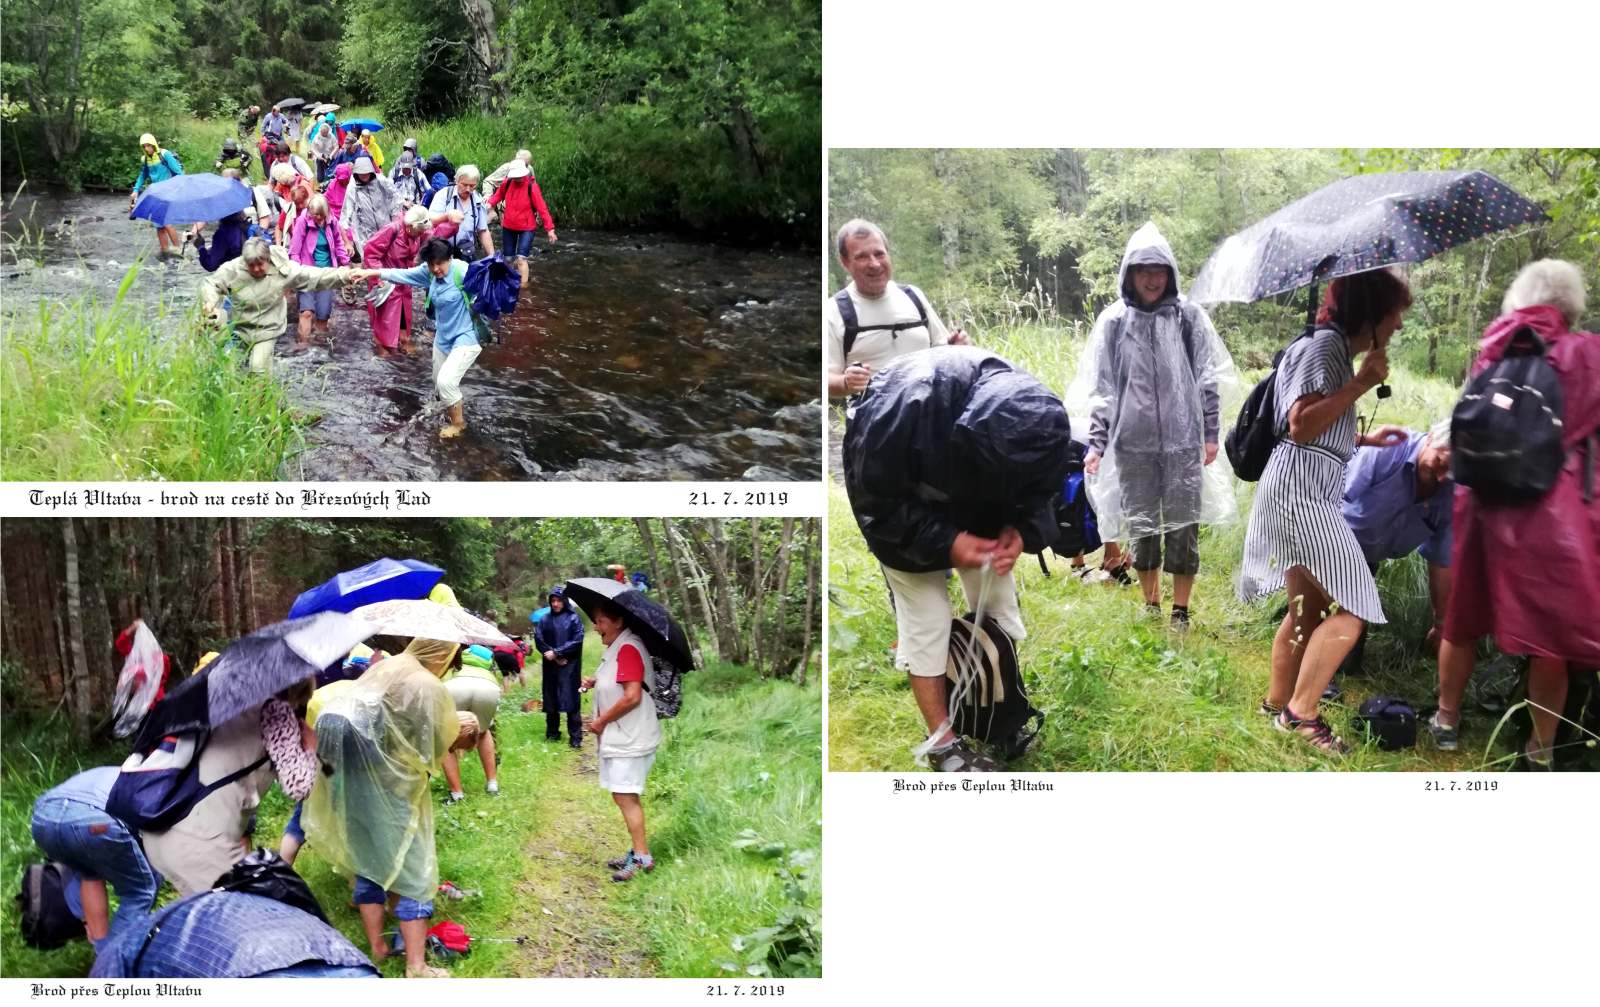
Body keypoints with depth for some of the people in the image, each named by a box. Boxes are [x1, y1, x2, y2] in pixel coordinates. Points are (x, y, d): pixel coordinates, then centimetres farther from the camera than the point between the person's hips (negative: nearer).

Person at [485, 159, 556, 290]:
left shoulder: (531, 186, -18)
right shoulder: (508, 182, -5)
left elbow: (542, 208, -19)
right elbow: (499, 194, 14)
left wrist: (550, 228, -22)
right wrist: (490, 203, -7)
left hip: (526, 228, -5)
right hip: (508, 227, 5)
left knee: (521, 258, -16)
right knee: (509, 258, 16)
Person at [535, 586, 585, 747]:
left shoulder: (573, 618, 0)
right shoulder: (545, 620, 8)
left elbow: (577, 641, -7)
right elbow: (539, 640, 2)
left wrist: (557, 652, -12)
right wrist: (552, 656, -9)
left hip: (569, 666, -3)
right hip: (550, 666, 3)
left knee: (571, 699, -7)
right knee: (551, 699, 7)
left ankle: (575, 737, -6)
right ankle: (552, 733, 19)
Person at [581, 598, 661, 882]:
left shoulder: (628, 649, -18)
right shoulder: (615, 648, 13)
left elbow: (632, 696, -24)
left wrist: (601, 720, -14)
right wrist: (595, 682, 7)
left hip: (631, 739, -10)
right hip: (619, 738, 10)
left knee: (625, 796, -8)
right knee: (626, 796, 13)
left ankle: (642, 857, -4)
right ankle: (638, 851, 21)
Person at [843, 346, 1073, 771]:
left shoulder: (1030, 414, -29)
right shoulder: (901, 409, -43)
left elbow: (1039, 486, -8)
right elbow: (875, 501, -27)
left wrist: (1021, 529, -27)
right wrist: (944, 543, -34)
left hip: (977, 499, 4)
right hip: (901, 505, -4)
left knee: (999, 605, 6)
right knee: (925, 616, -5)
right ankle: (943, 741, 8)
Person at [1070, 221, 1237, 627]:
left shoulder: (1188, 316, 2)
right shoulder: (1114, 321, 3)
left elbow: (1208, 380, 6)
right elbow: (1101, 389, 6)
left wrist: (1210, 434, 1)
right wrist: (1096, 443, 1)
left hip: (1183, 441, -1)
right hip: (1132, 442, 1)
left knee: (1183, 526, 2)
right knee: (1141, 525, 9)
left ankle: (1181, 609, 14)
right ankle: (1151, 605, 25)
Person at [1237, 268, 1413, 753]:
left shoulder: (1334, 348, 21)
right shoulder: (1326, 346, -10)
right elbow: (1301, 425, -20)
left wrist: (1365, 439, 30)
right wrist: (1362, 382, -16)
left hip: (1308, 492, 11)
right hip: (1300, 489, -11)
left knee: (1308, 608, 17)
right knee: (1350, 608, -11)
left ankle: (1278, 702, 28)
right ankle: (1302, 712, -5)